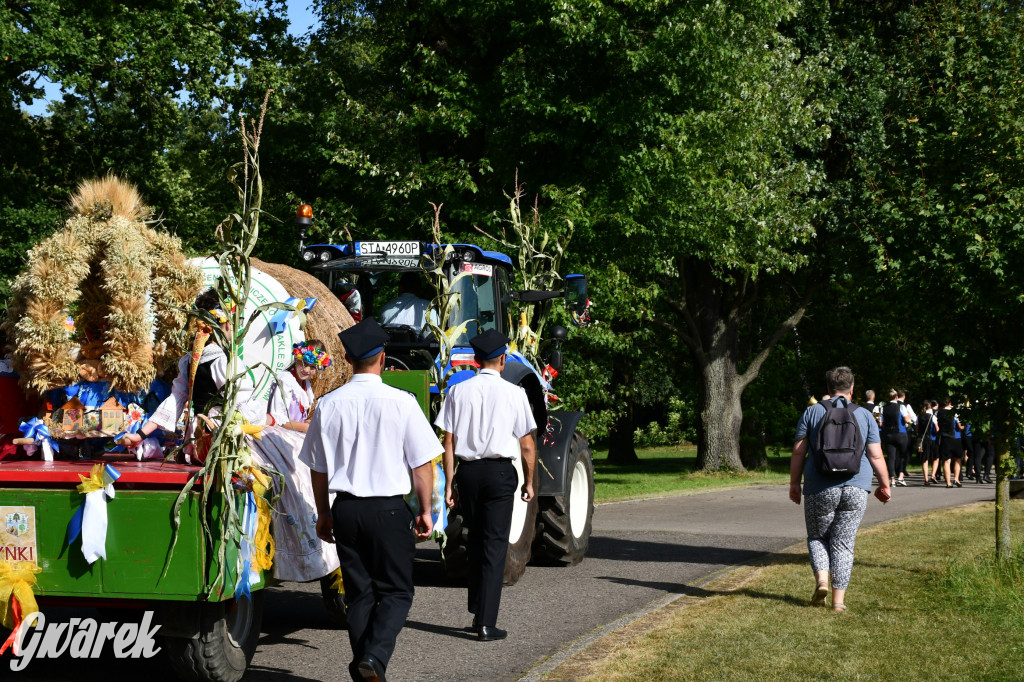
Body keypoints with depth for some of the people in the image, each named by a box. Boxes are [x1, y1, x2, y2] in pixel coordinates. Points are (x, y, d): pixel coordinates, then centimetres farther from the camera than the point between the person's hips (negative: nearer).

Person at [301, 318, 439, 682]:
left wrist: (323, 513, 19)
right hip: (389, 509, -3)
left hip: (346, 509, 3)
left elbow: (317, 467, 8)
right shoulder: (400, 402, -9)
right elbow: (422, 464, -5)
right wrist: (425, 510, 5)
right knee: (396, 592, 6)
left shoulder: (328, 404, 1)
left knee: (359, 593, 12)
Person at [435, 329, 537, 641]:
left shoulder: (458, 391, 1)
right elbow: (527, 445, -2)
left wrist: (450, 482, 5)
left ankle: (477, 612, 24)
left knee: (475, 541, 19)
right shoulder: (514, 393, -4)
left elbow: (448, 441, 0)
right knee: (495, 545, 0)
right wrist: (529, 481, 10)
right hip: (500, 472, -3)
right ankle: (486, 623, -4)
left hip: (467, 471, 3)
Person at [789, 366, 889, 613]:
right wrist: (884, 485, 16)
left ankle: (821, 580, -8)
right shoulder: (864, 416, 7)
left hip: (819, 489, -1)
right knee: (843, 543, 6)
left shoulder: (812, 412, 4)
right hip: (855, 490, 1)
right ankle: (838, 599, 2)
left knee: (817, 537, 15)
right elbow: (876, 456, 4)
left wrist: (794, 484, 10)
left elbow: (798, 452, 2)